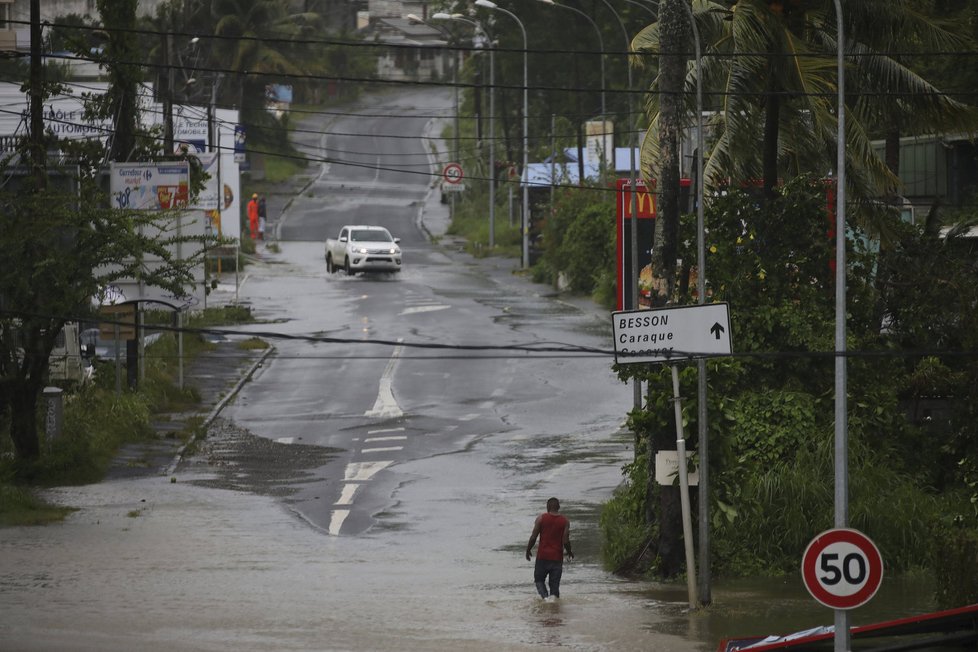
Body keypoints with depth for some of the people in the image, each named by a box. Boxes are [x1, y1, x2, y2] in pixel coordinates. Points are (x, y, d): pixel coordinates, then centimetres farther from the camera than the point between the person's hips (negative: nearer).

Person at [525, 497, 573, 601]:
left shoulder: (541, 518, -4)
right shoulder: (565, 521, -1)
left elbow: (533, 537, -6)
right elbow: (565, 541, -5)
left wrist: (528, 550, 10)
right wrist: (570, 552, 14)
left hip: (543, 556, -1)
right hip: (557, 557, 1)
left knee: (539, 580, 11)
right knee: (555, 584, 9)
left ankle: (545, 597, -14)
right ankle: (554, 596, -15)